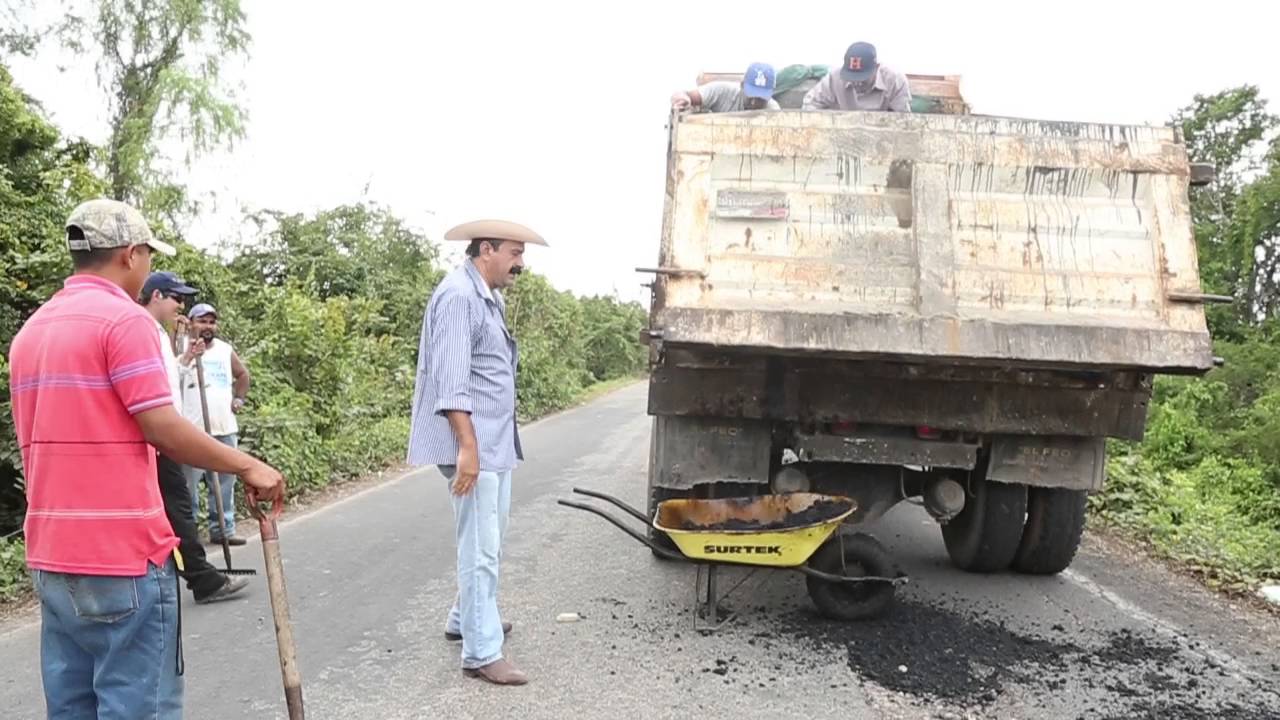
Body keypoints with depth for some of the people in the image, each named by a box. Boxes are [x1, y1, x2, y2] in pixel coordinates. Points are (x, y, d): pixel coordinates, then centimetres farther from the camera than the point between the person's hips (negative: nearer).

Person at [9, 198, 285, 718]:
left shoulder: (30, 329, 14)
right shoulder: (124, 319, -12)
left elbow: (39, 439, 18)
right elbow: (164, 431, -19)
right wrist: (246, 465, -8)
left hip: (52, 554, 8)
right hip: (123, 553, -8)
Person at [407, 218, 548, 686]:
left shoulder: (488, 298, 16)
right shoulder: (459, 296, -16)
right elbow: (450, 379, -23)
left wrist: (488, 441, 19)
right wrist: (467, 445, -27)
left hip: (495, 441, 10)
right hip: (474, 444, -10)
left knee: (488, 542, 20)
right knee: (480, 549, -4)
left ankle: (464, 620, 36)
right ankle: (482, 653, 4)